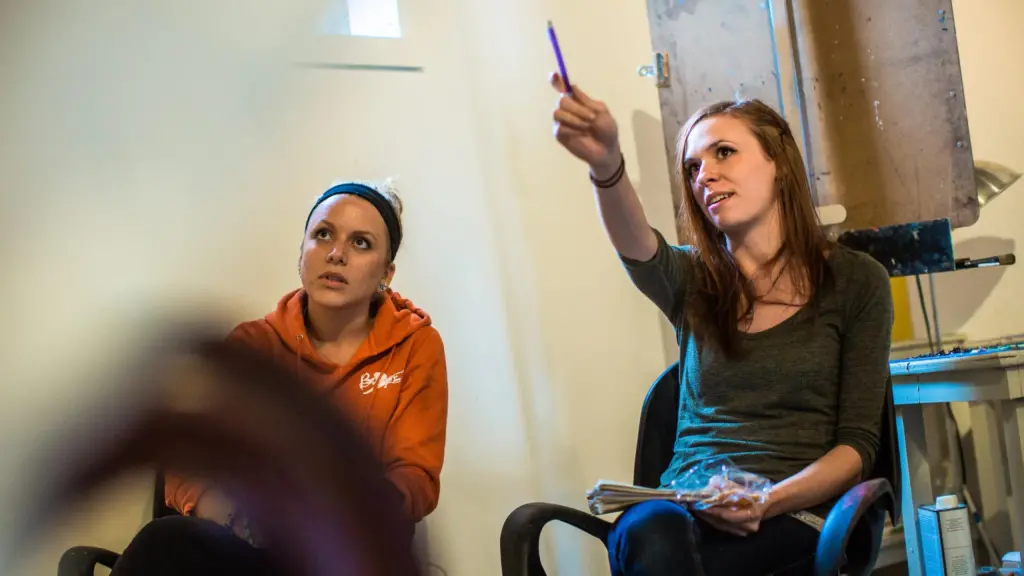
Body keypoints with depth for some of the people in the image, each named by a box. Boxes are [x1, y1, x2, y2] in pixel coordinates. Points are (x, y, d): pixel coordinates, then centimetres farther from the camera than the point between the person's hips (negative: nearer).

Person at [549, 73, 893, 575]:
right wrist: (606, 164, -35)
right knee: (649, 531, -37)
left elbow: (857, 444, 4)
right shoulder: (692, 281, 14)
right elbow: (637, 246, -12)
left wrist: (767, 502, -16)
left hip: (794, 516, -2)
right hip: (685, 508, 2)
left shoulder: (855, 282, 9)